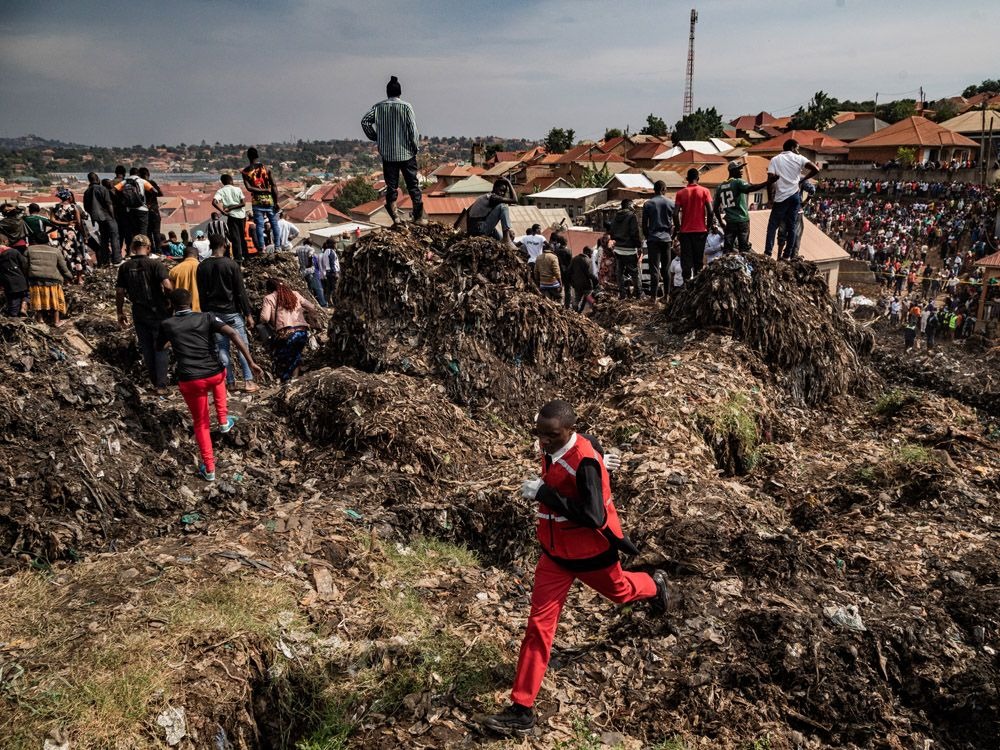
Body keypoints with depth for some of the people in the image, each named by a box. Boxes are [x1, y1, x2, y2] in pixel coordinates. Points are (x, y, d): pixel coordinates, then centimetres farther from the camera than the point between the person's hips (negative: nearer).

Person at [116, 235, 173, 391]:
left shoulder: (125, 267, -1)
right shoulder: (155, 264, -13)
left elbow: (119, 292, 2)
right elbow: (168, 286, -26)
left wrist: (120, 313, 12)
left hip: (139, 314, 3)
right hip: (157, 313, -3)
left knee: (146, 348, 15)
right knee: (160, 348, 5)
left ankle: (155, 382, 25)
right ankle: (161, 385, 1)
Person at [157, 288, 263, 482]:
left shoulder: (167, 325, 7)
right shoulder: (207, 317, 4)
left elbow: (159, 348, 26)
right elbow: (233, 334, -10)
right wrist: (251, 363, -10)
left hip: (190, 382, -1)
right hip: (214, 375, 1)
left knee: (200, 423, 18)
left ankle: (209, 469, 18)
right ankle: (223, 421, 40)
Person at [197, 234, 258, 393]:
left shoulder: (202, 266, 3)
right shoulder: (231, 264, -9)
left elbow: (201, 294, 8)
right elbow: (240, 292, -9)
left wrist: (205, 313, 16)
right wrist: (248, 314, -5)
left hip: (213, 313, 4)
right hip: (232, 312, -4)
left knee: (222, 348, 8)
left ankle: (230, 381, 10)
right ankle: (248, 381, -2)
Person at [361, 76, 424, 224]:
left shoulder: (379, 107, 1)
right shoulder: (405, 106, -7)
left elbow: (365, 121, -4)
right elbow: (413, 128, -10)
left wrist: (375, 137, 7)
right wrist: (416, 147, 1)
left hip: (387, 153, 2)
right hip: (406, 152, -2)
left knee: (391, 186, 9)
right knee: (413, 184, 6)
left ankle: (394, 217, 6)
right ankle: (418, 217, 7)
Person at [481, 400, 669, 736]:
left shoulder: (585, 460, -30)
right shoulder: (550, 448, -6)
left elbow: (593, 517, -34)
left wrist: (545, 493, -36)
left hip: (590, 550, -6)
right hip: (555, 551, 6)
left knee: (618, 590, 25)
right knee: (539, 623, 1)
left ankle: (655, 585, 62)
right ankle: (522, 710, 5)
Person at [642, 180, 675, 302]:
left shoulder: (647, 204, 0)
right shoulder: (671, 203, 3)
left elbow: (644, 224, 2)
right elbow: (676, 223, 3)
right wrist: (672, 236, 15)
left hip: (653, 239, -1)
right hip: (666, 239, 2)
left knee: (654, 268, -4)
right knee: (666, 268, 11)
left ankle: (653, 296, -9)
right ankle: (667, 294, 14)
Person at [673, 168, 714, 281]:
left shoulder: (680, 193, 0)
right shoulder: (704, 191, -1)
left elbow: (675, 214, -6)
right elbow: (710, 211, -7)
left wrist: (678, 227, 6)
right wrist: (708, 226, 5)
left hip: (685, 231, 0)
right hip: (700, 230, 0)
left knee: (686, 259, 3)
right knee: (699, 259, 8)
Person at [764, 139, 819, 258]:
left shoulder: (775, 160, 2)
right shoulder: (799, 158, 5)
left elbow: (770, 180, -7)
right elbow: (816, 169, -4)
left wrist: (770, 198, 1)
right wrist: (802, 179, 11)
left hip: (781, 197, -2)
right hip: (795, 196, 2)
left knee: (772, 225, 3)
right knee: (792, 227, 9)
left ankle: (768, 252, -7)